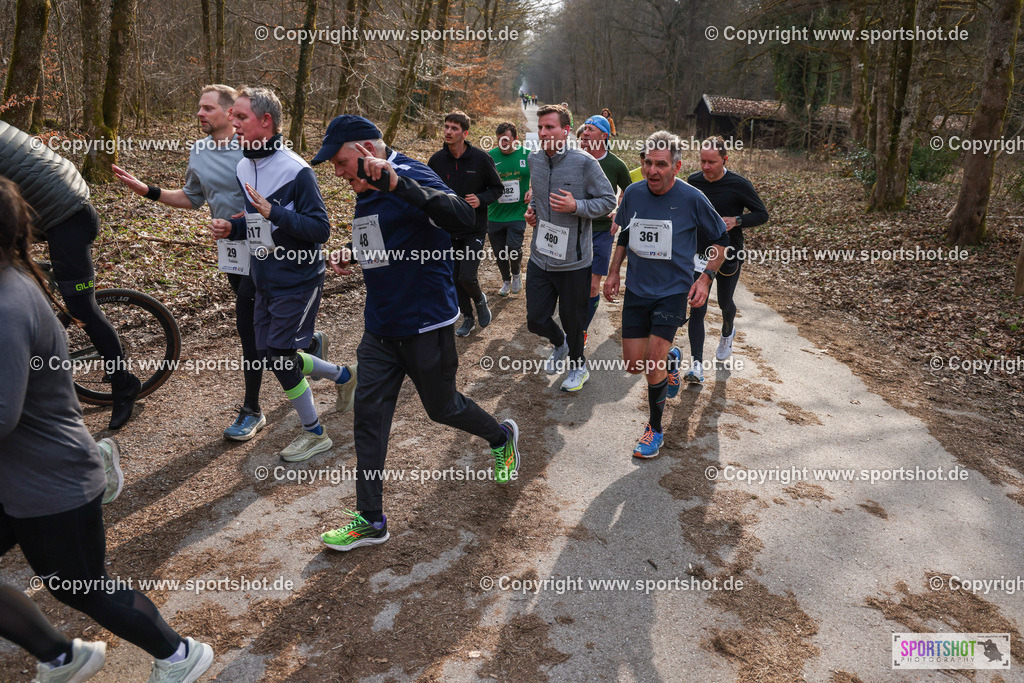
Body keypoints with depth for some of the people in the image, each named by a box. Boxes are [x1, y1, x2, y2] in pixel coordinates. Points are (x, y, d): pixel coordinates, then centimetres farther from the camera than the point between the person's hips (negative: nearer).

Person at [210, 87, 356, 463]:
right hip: (264, 280, 8)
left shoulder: (296, 170, -17)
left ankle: (314, 433, 14)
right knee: (272, 354, 11)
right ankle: (343, 375, 33)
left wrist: (273, 212, -30)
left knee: (280, 355, -6)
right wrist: (231, 228, -1)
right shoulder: (242, 168, 8)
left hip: (298, 280, -8)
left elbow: (320, 229, -20)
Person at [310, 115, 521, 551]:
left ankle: (502, 438, 42)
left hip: (425, 326, -8)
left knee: (442, 407, 10)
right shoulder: (367, 193, 9)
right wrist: (350, 257, 7)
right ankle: (370, 520, 16)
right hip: (380, 327, 8)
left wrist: (396, 183, -43)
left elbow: (464, 221, -37)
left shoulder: (412, 179, -18)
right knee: (368, 414, 5)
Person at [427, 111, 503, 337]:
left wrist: (481, 199, -17)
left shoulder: (480, 158, -8)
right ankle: (468, 318, 28)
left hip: (475, 228, -3)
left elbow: (497, 188, 2)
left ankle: (480, 299, 20)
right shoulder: (437, 159, 0)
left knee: (467, 277, -13)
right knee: (455, 278, 9)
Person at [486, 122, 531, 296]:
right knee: (499, 253, 10)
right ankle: (506, 281, 35)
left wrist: (533, 191, -7)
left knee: (514, 248, -14)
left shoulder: (528, 155, -2)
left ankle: (516, 273, 19)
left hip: (518, 212, -2)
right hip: (495, 214, 2)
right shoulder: (490, 156, 1)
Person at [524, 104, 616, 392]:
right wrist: (532, 209, 4)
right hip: (540, 257, 5)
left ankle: (577, 365, 38)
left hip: (573, 260, -4)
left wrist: (576, 206, -21)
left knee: (573, 319, 11)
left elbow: (608, 201, -8)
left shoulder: (584, 163, -13)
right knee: (536, 320, 8)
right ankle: (559, 343, 43)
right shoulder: (534, 160, 5)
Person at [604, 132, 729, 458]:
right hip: (636, 290, 4)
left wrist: (705, 277, -8)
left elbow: (721, 240, 2)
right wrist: (613, 272, 13)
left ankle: (655, 428, 11)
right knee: (634, 365, 5)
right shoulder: (633, 193, -2)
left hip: (673, 290, -4)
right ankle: (670, 359, 42)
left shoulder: (692, 199, -12)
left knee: (654, 361, -12)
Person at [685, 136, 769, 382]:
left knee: (725, 303, 17)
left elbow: (762, 214, -4)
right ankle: (696, 364, -6)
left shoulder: (739, 184, -11)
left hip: (729, 254, -1)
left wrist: (736, 220, -21)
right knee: (697, 308, -7)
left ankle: (727, 333, 53)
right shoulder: (693, 182, -2)